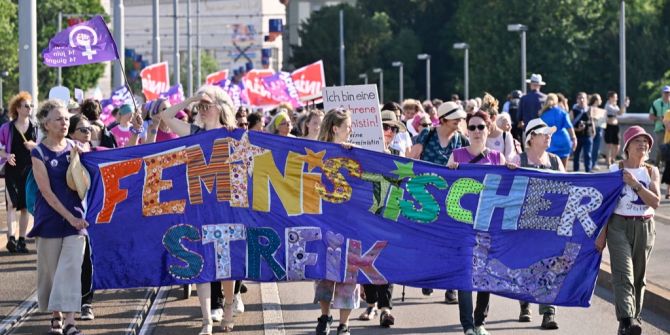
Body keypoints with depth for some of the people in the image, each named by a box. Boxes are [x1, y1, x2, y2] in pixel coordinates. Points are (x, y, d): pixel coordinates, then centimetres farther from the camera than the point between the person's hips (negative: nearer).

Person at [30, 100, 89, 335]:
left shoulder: (74, 148, 6)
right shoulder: (39, 154, -4)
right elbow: (46, 191, -9)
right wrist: (69, 217, -16)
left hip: (75, 217, 2)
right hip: (50, 219, -2)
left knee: (71, 268, -9)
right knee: (50, 270, 6)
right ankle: (55, 315, 23)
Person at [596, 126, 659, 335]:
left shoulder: (651, 172, 6)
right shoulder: (616, 170, 1)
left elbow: (655, 202, -6)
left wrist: (635, 184, -18)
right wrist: (601, 234, -4)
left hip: (644, 228, 3)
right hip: (619, 226, -3)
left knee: (638, 276, 8)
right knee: (623, 273, -16)